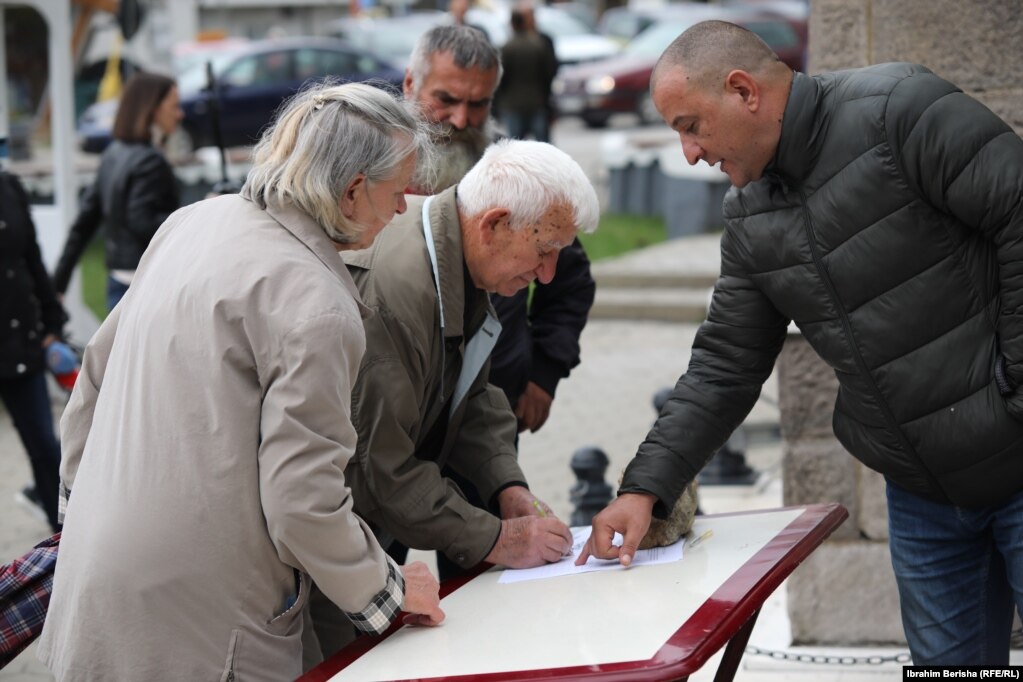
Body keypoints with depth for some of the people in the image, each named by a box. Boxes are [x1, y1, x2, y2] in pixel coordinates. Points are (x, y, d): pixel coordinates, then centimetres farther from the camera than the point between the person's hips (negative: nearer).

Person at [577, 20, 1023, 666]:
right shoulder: (750, 219, 8)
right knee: (947, 661, 10)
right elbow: (725, 367, 10)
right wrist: (646, 487, 2)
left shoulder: (899, 110, -15)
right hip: (921, 490, 7)